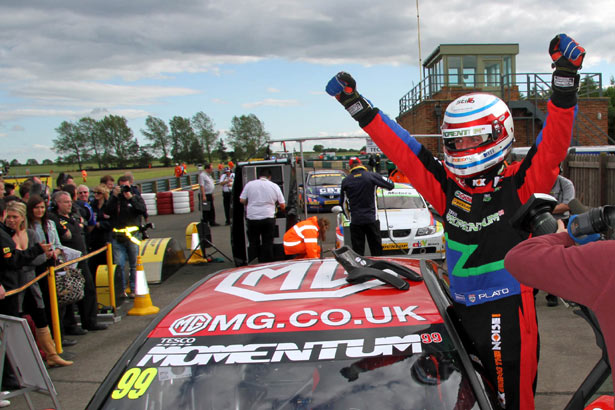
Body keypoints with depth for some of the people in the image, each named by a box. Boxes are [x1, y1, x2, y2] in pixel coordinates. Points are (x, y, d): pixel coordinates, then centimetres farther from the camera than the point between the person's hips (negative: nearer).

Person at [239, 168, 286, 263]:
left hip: (252, 218, 1)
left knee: (253, 243, 11)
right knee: (268, 244, 8)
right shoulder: (274, 186, 2)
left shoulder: (249, 184, 2)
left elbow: (242, 200, 2)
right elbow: (282, 205, 4)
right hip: (268, 219, -1)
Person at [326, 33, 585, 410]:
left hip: (509, 311, -5)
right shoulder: (449, 187, 3)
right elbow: (403, 150, 3)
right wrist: (358, 107, 3)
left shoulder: (520, 184, -7)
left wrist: (565, 81, -28)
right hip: (462, 309, 6)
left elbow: (554, 143, -18)